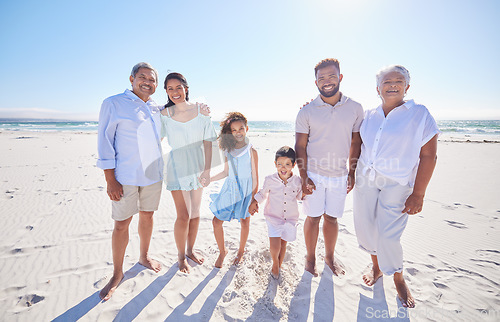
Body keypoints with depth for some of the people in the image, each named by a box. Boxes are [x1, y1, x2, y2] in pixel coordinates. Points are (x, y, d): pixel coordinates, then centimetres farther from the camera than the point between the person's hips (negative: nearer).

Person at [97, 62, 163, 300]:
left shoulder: (156, 109, 11)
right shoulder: (113, 104, -5)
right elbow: (105, 141, -9)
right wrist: (110, 179, -13)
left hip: (153, 174, 5)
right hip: (126, 177, -5)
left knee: (147, 215, 16)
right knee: (122, 223, 3)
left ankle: (144, 257, 37)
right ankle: (117, 273, 22)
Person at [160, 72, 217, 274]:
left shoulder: (201, 111, -5)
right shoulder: (164, 114, -6)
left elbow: (207, 143, -3)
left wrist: (207, 170, -8)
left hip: (198, 168, 2)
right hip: (177, 168, -2)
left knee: (195, 213, 13)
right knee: (183, 216, -1)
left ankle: (190, 250, 36)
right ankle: (181, 256, 24)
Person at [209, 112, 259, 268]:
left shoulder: (251, 151, -9)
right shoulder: (228, 150, 2)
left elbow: (255, 177, -7)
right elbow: (226, 172, 10)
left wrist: (254, 199, -7)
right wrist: (208, 179, 3)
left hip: (245, 190, -3)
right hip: (230, 189, 4)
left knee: (244, 221, 11)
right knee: (216, 221, 1)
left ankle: (241, 252, 36)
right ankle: (222, 251, 26)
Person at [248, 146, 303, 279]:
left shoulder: (297, 181, -7)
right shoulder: (270, 180, -11)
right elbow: (263, 193, 6)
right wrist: (254, 202, -4)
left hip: (290, 218, 2)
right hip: (273, 218, -2)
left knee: (283, 243, 14)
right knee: (274, 246, -8)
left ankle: (279, 266, 41)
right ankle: (275, 262, 27)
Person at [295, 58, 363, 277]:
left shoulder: (355, 109, 1)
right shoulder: (306, 112, -6)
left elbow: (355, 143, 7)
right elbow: (300, 146, -5)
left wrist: (352, 173, 5)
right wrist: (304, 177, -10)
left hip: (339, 175, 2)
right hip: (314, 174, -2)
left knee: (331, 217, 14)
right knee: (313, 217, 7)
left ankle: (330, 257, 34)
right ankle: (310, 257, 28)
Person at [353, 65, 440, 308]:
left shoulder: (420, 114, -5)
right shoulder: (369, 116, 7)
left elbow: (428, 156, -8)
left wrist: (418, 194, -12)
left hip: (396, 184, -4)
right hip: (365, 179, 5)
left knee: (389, 235, -3)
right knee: (364, 226, 10)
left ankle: (398, 278, 26)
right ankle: (376, 266, 37)